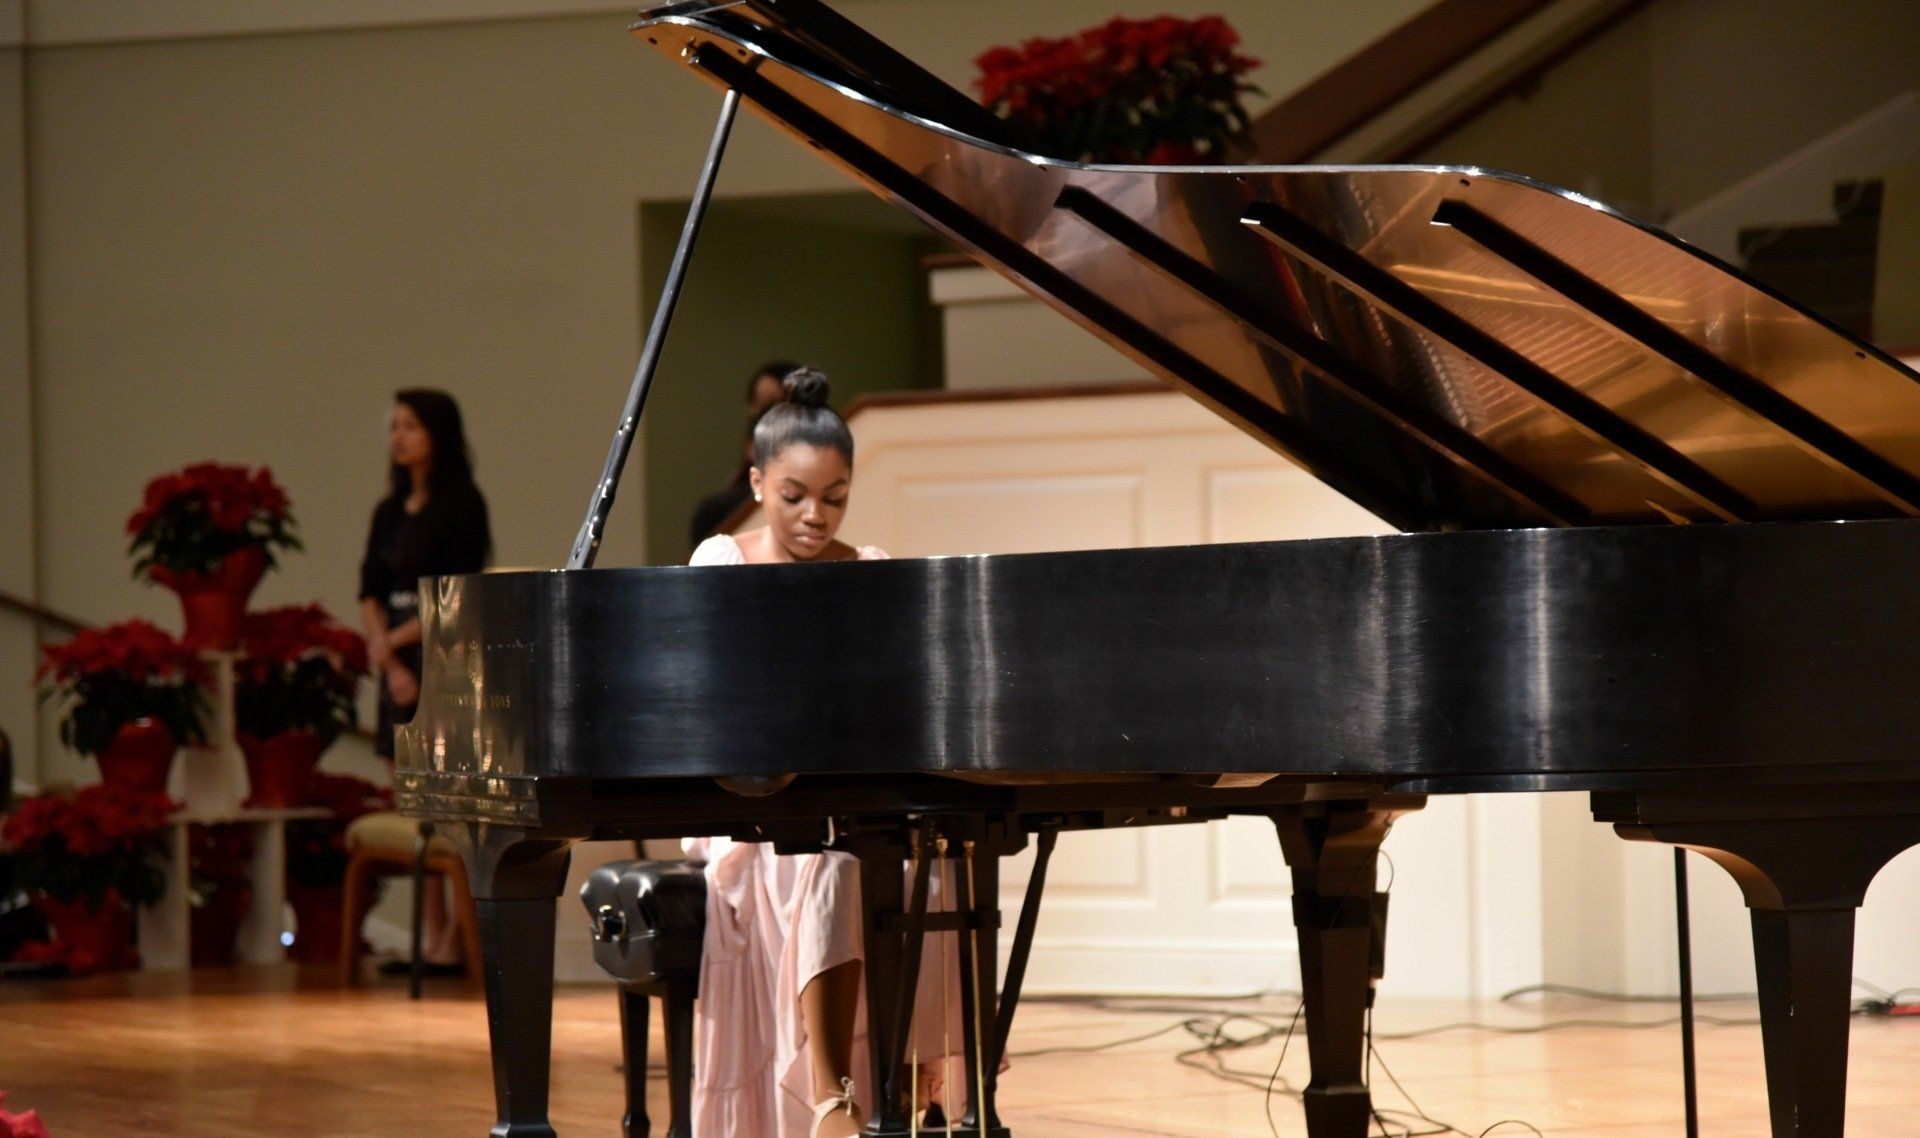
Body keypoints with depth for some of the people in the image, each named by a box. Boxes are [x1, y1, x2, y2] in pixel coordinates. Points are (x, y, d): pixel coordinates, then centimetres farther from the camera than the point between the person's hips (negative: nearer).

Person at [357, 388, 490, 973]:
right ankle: (430, 935, 6)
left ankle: (458, 941, -10)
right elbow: (370, 594, 8)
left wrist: (395, 640, -10)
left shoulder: (460, 505, -4)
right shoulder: (389, 513, 15)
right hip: (399, 666, 7)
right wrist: (391, 663, -7)